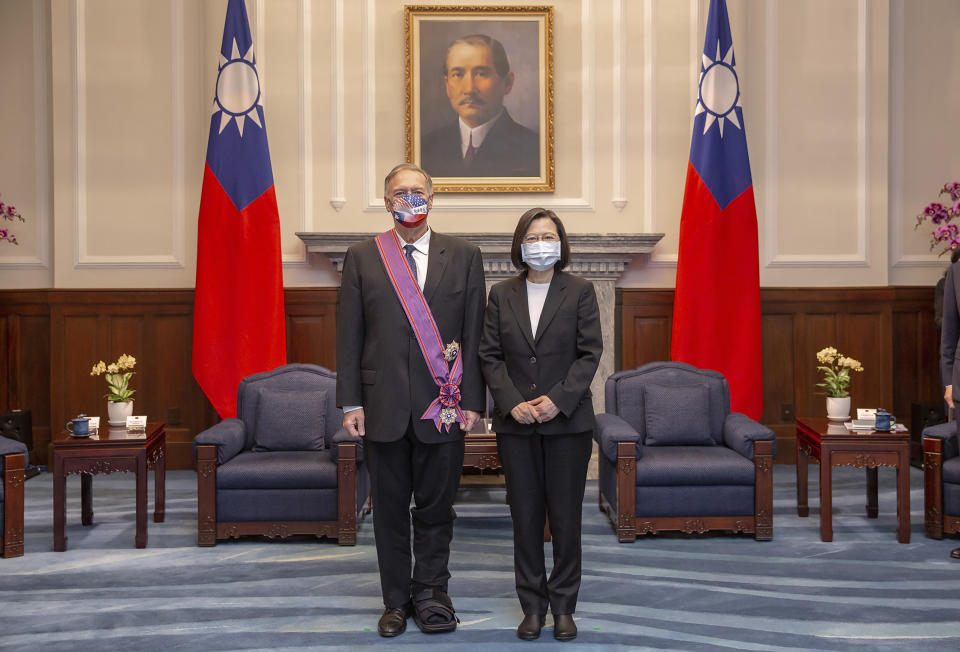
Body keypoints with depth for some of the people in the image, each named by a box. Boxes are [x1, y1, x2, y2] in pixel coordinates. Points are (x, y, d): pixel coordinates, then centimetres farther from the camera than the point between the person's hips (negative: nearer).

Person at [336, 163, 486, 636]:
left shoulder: (463, 256, 5)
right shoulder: (361, 258, 6)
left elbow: (473, 334, 3)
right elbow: (349, 336, 4)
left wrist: (471, 400, -3)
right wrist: (351, 403, -3)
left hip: (442, 406, 0)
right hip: (383, 406, 1)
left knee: (436, 507, 8)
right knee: (390, 508, 10)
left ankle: (430, 593, 25)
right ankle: (397, 601, 24)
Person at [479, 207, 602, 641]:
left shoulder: (580, 291, 2)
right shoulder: (501, 294, 7)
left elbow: (590, 352, -3)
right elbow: (490, 356, 4)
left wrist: (558, 399, -15)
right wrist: (512, 403, -10)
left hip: (567, 422, -1)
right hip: (515, 424, 2)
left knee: (566, 516, 3)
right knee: (525, 516, 7)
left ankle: (563, 606, 16)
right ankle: (533, 605, 18)